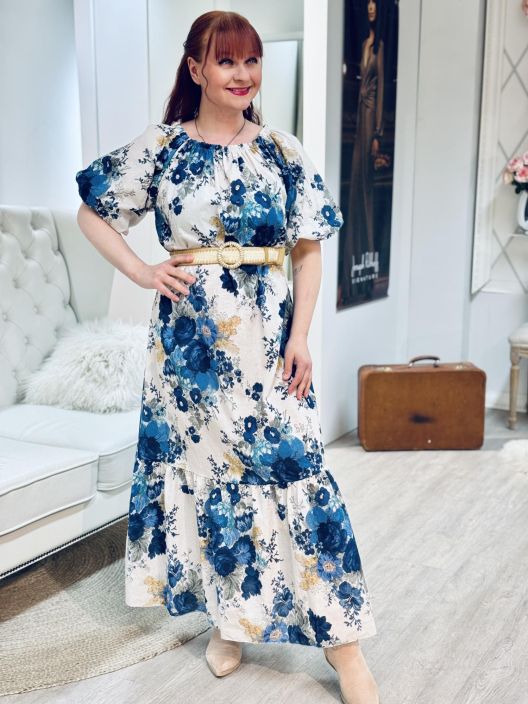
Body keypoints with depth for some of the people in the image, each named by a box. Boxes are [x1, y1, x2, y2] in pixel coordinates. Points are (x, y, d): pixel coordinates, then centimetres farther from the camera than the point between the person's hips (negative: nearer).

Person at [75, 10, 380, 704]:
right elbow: (92, 212, 10)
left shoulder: (283, 151, 4)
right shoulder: (160, 147, 1)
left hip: (266, 335, 0)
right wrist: (143, 273, -2)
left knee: (292, 466, -2)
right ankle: (227, 618, 28)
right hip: (191, 335, 0)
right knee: (205, 466, 8)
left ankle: (341, 642, 10)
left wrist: (300, 336, -5)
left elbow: (308, 250, 4)